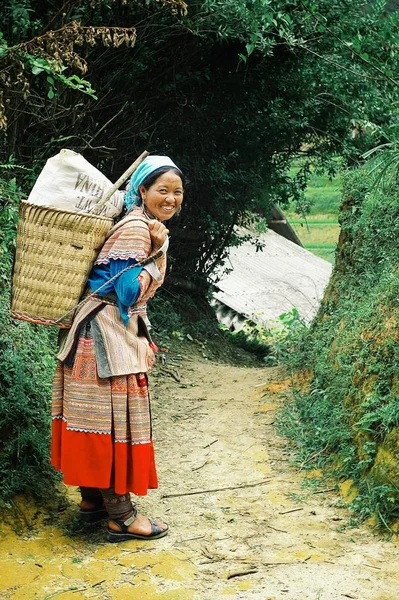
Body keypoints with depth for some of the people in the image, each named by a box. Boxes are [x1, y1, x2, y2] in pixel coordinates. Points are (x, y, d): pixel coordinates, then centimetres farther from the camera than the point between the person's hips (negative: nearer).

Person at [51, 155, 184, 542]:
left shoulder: (144, 225, 15)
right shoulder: (135, 228, -16)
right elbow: (128, 292, -22)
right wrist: (157, 252, -20)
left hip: (118, 332, 10)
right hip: (108, 336, -10)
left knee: (96, 418, 16)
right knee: (114, 419, -4)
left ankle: (92, 499, 27)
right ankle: (121, 517, 3)